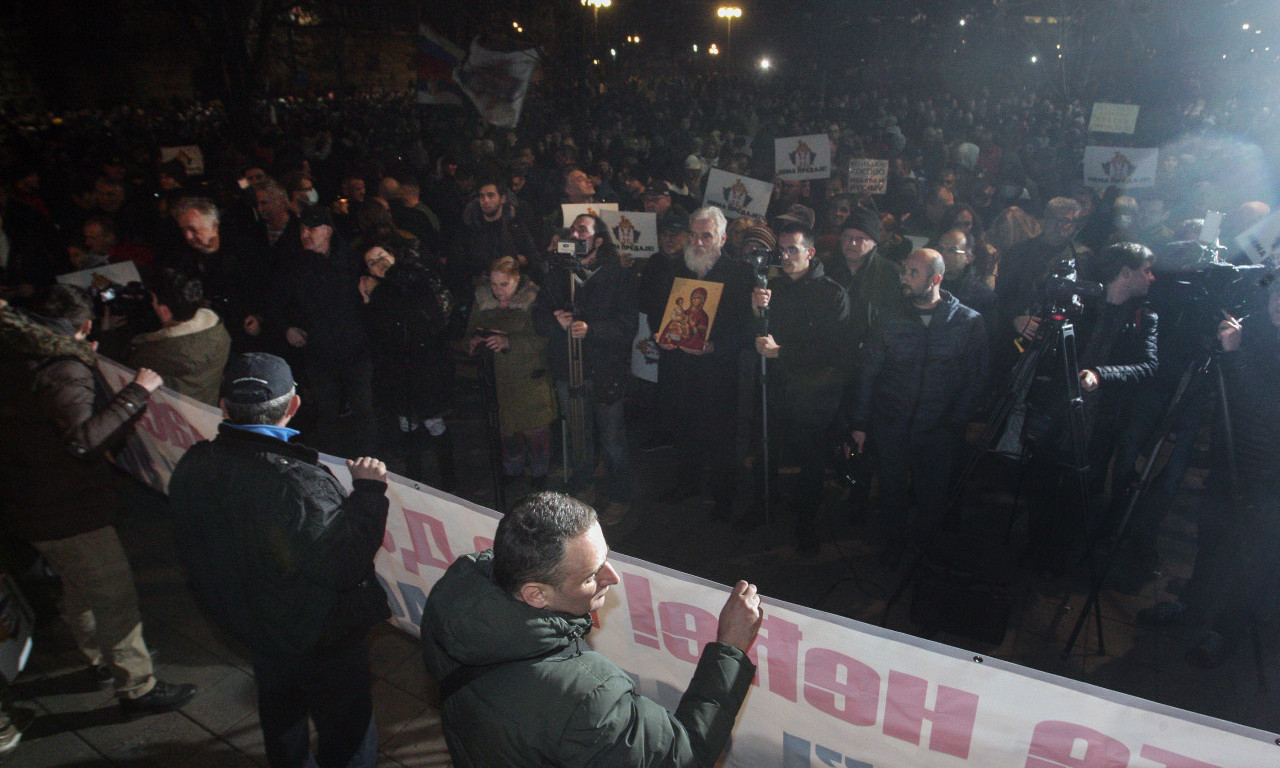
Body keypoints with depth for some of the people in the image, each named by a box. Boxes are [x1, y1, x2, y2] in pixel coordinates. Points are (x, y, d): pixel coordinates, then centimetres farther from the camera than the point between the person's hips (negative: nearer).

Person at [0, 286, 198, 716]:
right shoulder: (65, 371, -26)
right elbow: (83, 439, -39)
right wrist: (137, 393, -35)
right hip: (67, 511, -10)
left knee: (80, 587, 27)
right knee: (116, 597, 1)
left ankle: (103, 661, 45)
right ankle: (137, 689, 12)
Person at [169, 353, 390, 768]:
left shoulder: (192, 468, -12)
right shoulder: (299, 483, -37)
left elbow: (191, 551, 3)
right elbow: (345, 565, -33)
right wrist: (368, 491, -25)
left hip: (243, 622, 7)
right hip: (320, 639, -7)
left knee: (280, 717, 31)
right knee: (347, 733, 14)